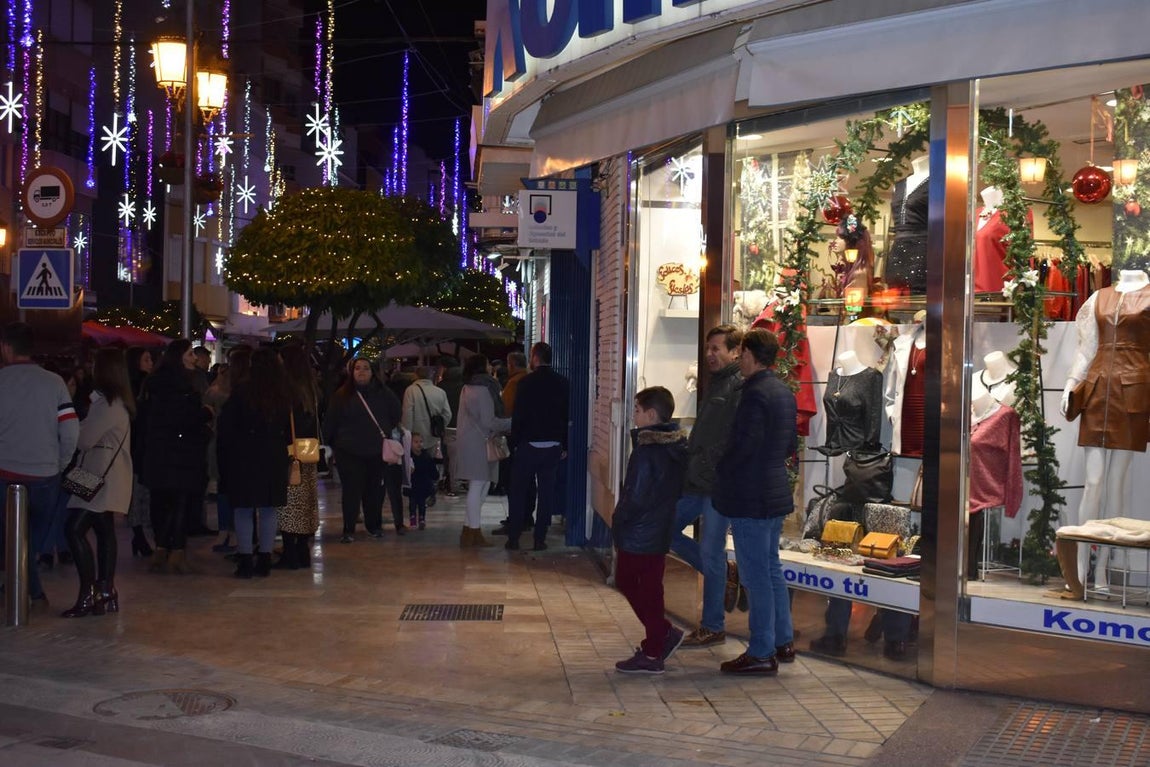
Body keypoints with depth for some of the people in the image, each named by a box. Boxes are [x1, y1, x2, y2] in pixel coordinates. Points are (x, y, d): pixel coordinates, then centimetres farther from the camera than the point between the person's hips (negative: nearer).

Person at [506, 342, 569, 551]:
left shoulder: (527, 382, -10)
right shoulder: (562, 383, 2)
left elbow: (518, 415, -8)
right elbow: (566, 416, 6)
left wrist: (514, 442, 2)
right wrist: (564, 445, 12)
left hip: (529, 445, -3)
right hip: (553, 445, 3)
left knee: (519, 491, 7)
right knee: (546, 492, 6)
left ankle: (513, 538, 9)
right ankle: (540, 538, 6)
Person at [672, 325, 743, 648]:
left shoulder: (740, 387, -13)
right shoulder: (715, 383, 16)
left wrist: (706, 465, -21)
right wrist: (689, 457, 13)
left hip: (720, 485, -9)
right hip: (697, 481, 9)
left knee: (711, 553, -1)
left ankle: (713, 627, 12)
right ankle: (724, 572, 25)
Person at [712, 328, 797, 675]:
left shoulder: (755, 395, -19)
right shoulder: (784, 392, 11)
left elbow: (743, 445, -22)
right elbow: (791, 444, 17)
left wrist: (720, 473, -6)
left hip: (749, 498, -10)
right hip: (776, 493, 10)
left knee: (756, 575, -3)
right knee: (771, 568, 18)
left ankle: (762, 653, 3)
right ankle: (783, 641, 26)